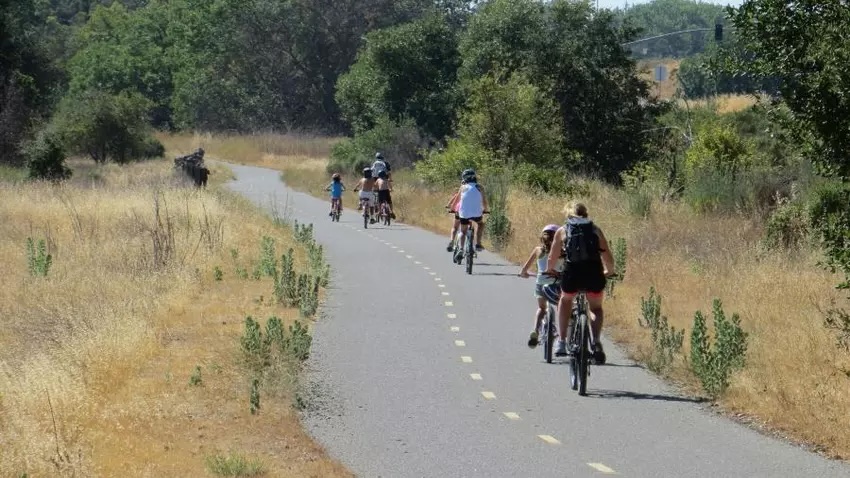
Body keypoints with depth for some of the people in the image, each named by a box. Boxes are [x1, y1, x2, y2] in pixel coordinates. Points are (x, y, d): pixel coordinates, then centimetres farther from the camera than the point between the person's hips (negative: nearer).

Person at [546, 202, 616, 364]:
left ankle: (561, 342, 21)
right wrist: (610, 271, 38)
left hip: (572, 272, 0)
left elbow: (552, 258, 20)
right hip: (594, 272, 0)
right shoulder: (595, 230, 19)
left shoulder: (562, 230, 17)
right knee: (596, 307, 24)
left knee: (565, 300, 30)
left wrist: (550, 270, 40)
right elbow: (608, 257, 19)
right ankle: (596, 342, 0)